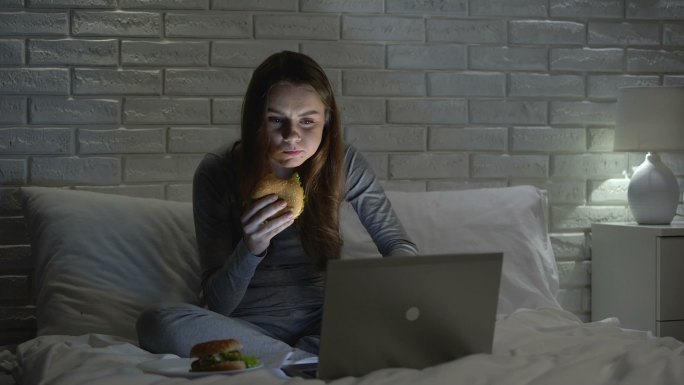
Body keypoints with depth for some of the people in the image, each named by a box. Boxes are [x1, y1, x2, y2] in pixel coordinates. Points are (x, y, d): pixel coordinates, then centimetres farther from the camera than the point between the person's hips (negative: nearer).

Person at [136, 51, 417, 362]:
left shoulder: (343, 163, -5)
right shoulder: (217, 173, -11)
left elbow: (399, 245, 3)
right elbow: (217, 305, -11)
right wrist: (250, 249, -32)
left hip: (323, 323, 2)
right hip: (248, 325, -1)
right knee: (156, 323, -32)